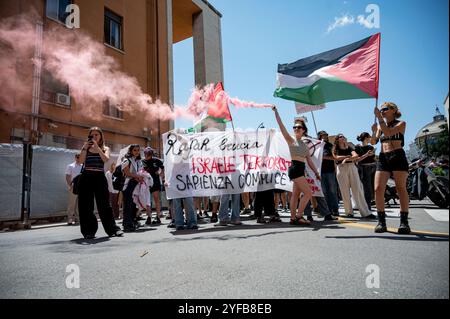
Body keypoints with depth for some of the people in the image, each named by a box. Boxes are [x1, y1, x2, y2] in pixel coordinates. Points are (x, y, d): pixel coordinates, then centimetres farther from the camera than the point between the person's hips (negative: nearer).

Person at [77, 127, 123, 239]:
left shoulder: (105, 148, 10)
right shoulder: (86, 148, 11)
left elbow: (106, 159, -11)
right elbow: (81, 161, -4)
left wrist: (97, 147, -15)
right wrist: (85, 148, -9)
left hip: (100, 177, -1)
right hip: (86, 177, 1)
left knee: (104, 204, -2)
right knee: (86, 205, 0)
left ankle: (113, 229, 4)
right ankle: (89, 231, 9)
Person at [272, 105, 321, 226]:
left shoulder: (304, 144, 18)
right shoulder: (291, 140, 0)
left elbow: (309, 160, 17)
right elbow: (281, 126, -9)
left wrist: (316, 172, 13)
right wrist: (276, 112, -14)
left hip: (301, 170, 7)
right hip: (295, 169, -7)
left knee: (296, 195, 9)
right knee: (308, 193, -11)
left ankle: (293, 218, 14)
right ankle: (299, 216, -5)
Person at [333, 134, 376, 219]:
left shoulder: (349, 148, 15)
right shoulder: (335, 149, 12)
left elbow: (356, 156, -3)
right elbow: (337, 158, -7)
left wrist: (346, 159, -15)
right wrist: (349, 156, -4)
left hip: (352, 168, 1)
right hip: (341, 169, -1)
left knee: (358, 190, -6)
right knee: (345, 192, -2)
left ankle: (366, 213, -9)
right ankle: (349, 212, 6)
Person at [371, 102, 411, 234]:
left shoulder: (401, 123, 7)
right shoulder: (380, 126, 19)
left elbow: (388, 132, -12)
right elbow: (374, 142, 10)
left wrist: (379, 117, -13)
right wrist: (374, 131, -8)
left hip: (397, 157, -4)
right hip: (383, 158, 4)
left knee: (401, 189, -5)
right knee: (378, 189, -9)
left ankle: (404, 222, -1)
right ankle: (381, 222, -5)